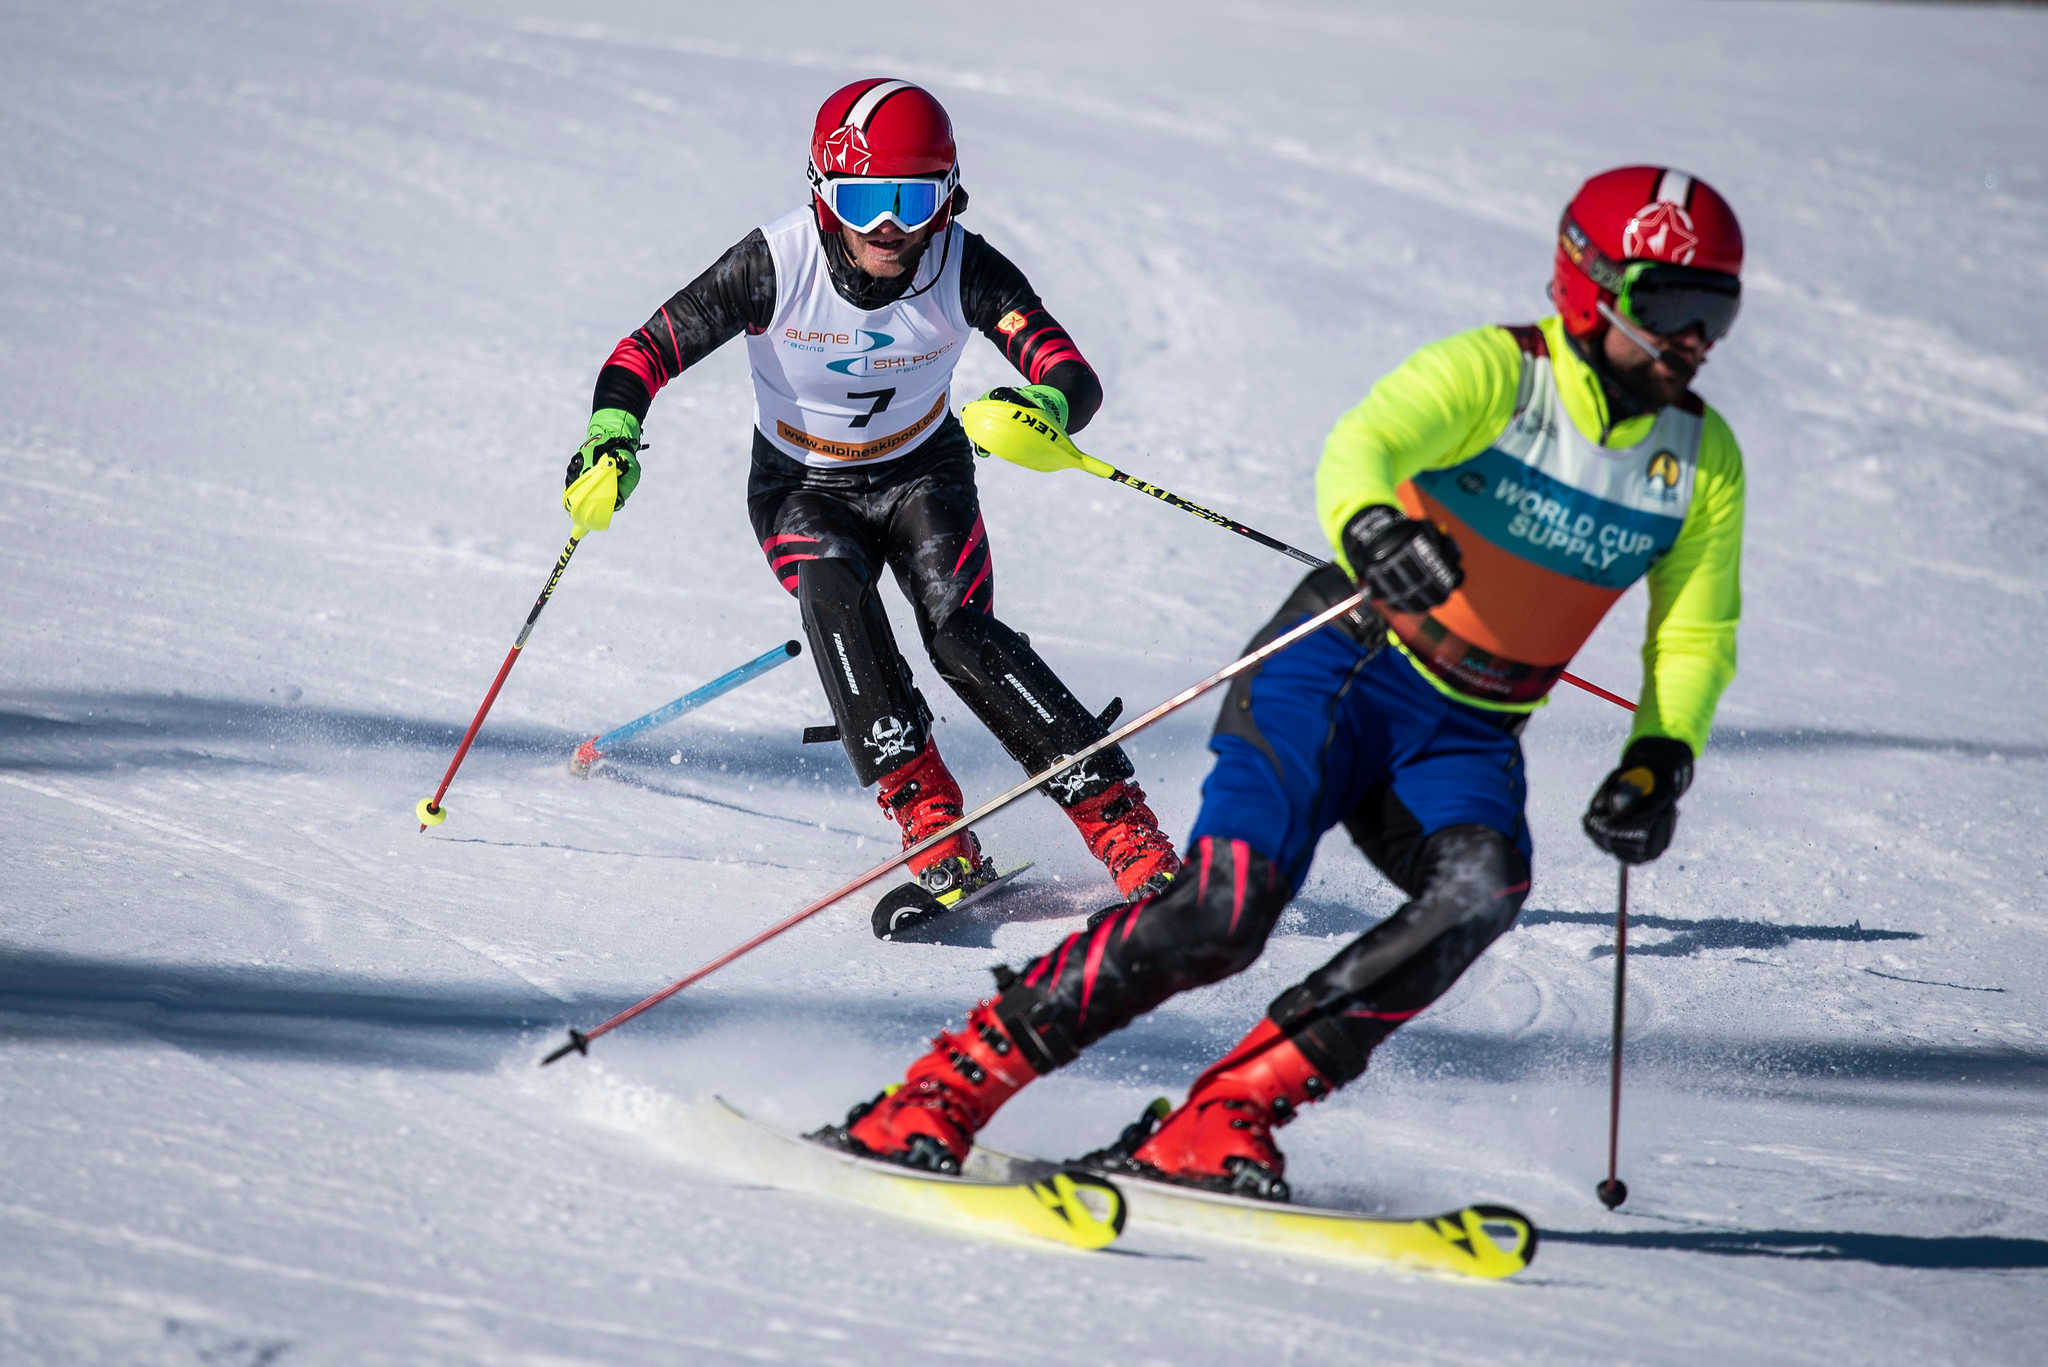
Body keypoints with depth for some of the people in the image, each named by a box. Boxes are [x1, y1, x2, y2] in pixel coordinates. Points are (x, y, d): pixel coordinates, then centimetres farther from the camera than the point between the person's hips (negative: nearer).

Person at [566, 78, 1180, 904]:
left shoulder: (966, 270, -23)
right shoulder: (778, 264, -25)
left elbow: (1076, 379, -31)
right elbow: (652, 348, -19)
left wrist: (1043, 411, -55)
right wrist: (611, 435, -39)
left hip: (922, 472, 0)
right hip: (802, 488, 0)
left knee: (962, 632, -24)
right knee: (834, 595, -32)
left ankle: (1124, 828, -20)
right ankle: (926, 815, -28)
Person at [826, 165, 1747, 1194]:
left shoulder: (1704, 459, 2)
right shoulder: (1493, 374, -12)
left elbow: (1696, 639, 10)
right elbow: (1358, 451, -29)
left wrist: (1659, 761, -9)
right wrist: (1372, 527, -53)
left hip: (1466, 738, 4)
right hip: (1347, 665, -4)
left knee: (1482, 887, -30)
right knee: (1224, 910, -23)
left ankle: (1222, 1121, -26)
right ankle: (943, 1092, -11)